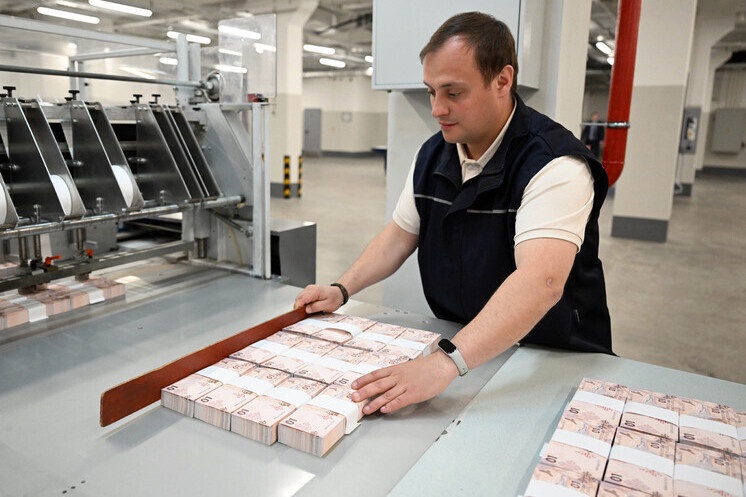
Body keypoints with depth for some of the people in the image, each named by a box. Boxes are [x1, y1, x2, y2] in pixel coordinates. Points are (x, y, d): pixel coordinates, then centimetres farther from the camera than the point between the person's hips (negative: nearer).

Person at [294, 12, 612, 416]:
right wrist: (341, 289, -3)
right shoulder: (432, 154, 1)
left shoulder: (554, 165, -24)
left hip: (554, 359, -5)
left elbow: (541, 281, -37)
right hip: (454, 342, 6)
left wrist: (445, 363, -47)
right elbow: (401, 234, 10)